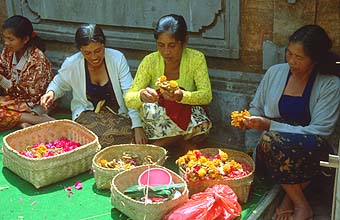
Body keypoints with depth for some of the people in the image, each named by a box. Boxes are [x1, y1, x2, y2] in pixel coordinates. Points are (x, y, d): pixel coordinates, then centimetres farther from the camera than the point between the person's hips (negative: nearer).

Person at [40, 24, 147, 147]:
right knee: (102, 137, -32)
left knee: (127, 135, -30)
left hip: (117, 114, 1)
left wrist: (137, 127, -24)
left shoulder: (117, 58, -11)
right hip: (87, 113, 0)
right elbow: (58, 84, 14)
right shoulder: (71, 64, -8)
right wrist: (51, 92, -12)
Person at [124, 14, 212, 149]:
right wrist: (141, 96, -39)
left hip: (188, 117, 0)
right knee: (147, 106, -31)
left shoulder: (196, 59, -12)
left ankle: (159, 144, -6)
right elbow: (128, 99, -14)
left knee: (202, 124, -33)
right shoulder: (150, 61, -12)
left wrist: (181, 96, -39)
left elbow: (207, 96, -19)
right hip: (157, 126, 0)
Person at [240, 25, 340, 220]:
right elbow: (256, 108, 19)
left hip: (309, 151, -4)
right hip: (272, 150, 4)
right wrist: (248, 118, -6)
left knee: (271, 138, -35)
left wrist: (270, 125, -19)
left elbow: (320, 131, -15)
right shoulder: (275, 72, 6)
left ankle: (290, 196, -11)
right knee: (269, 140, -33)